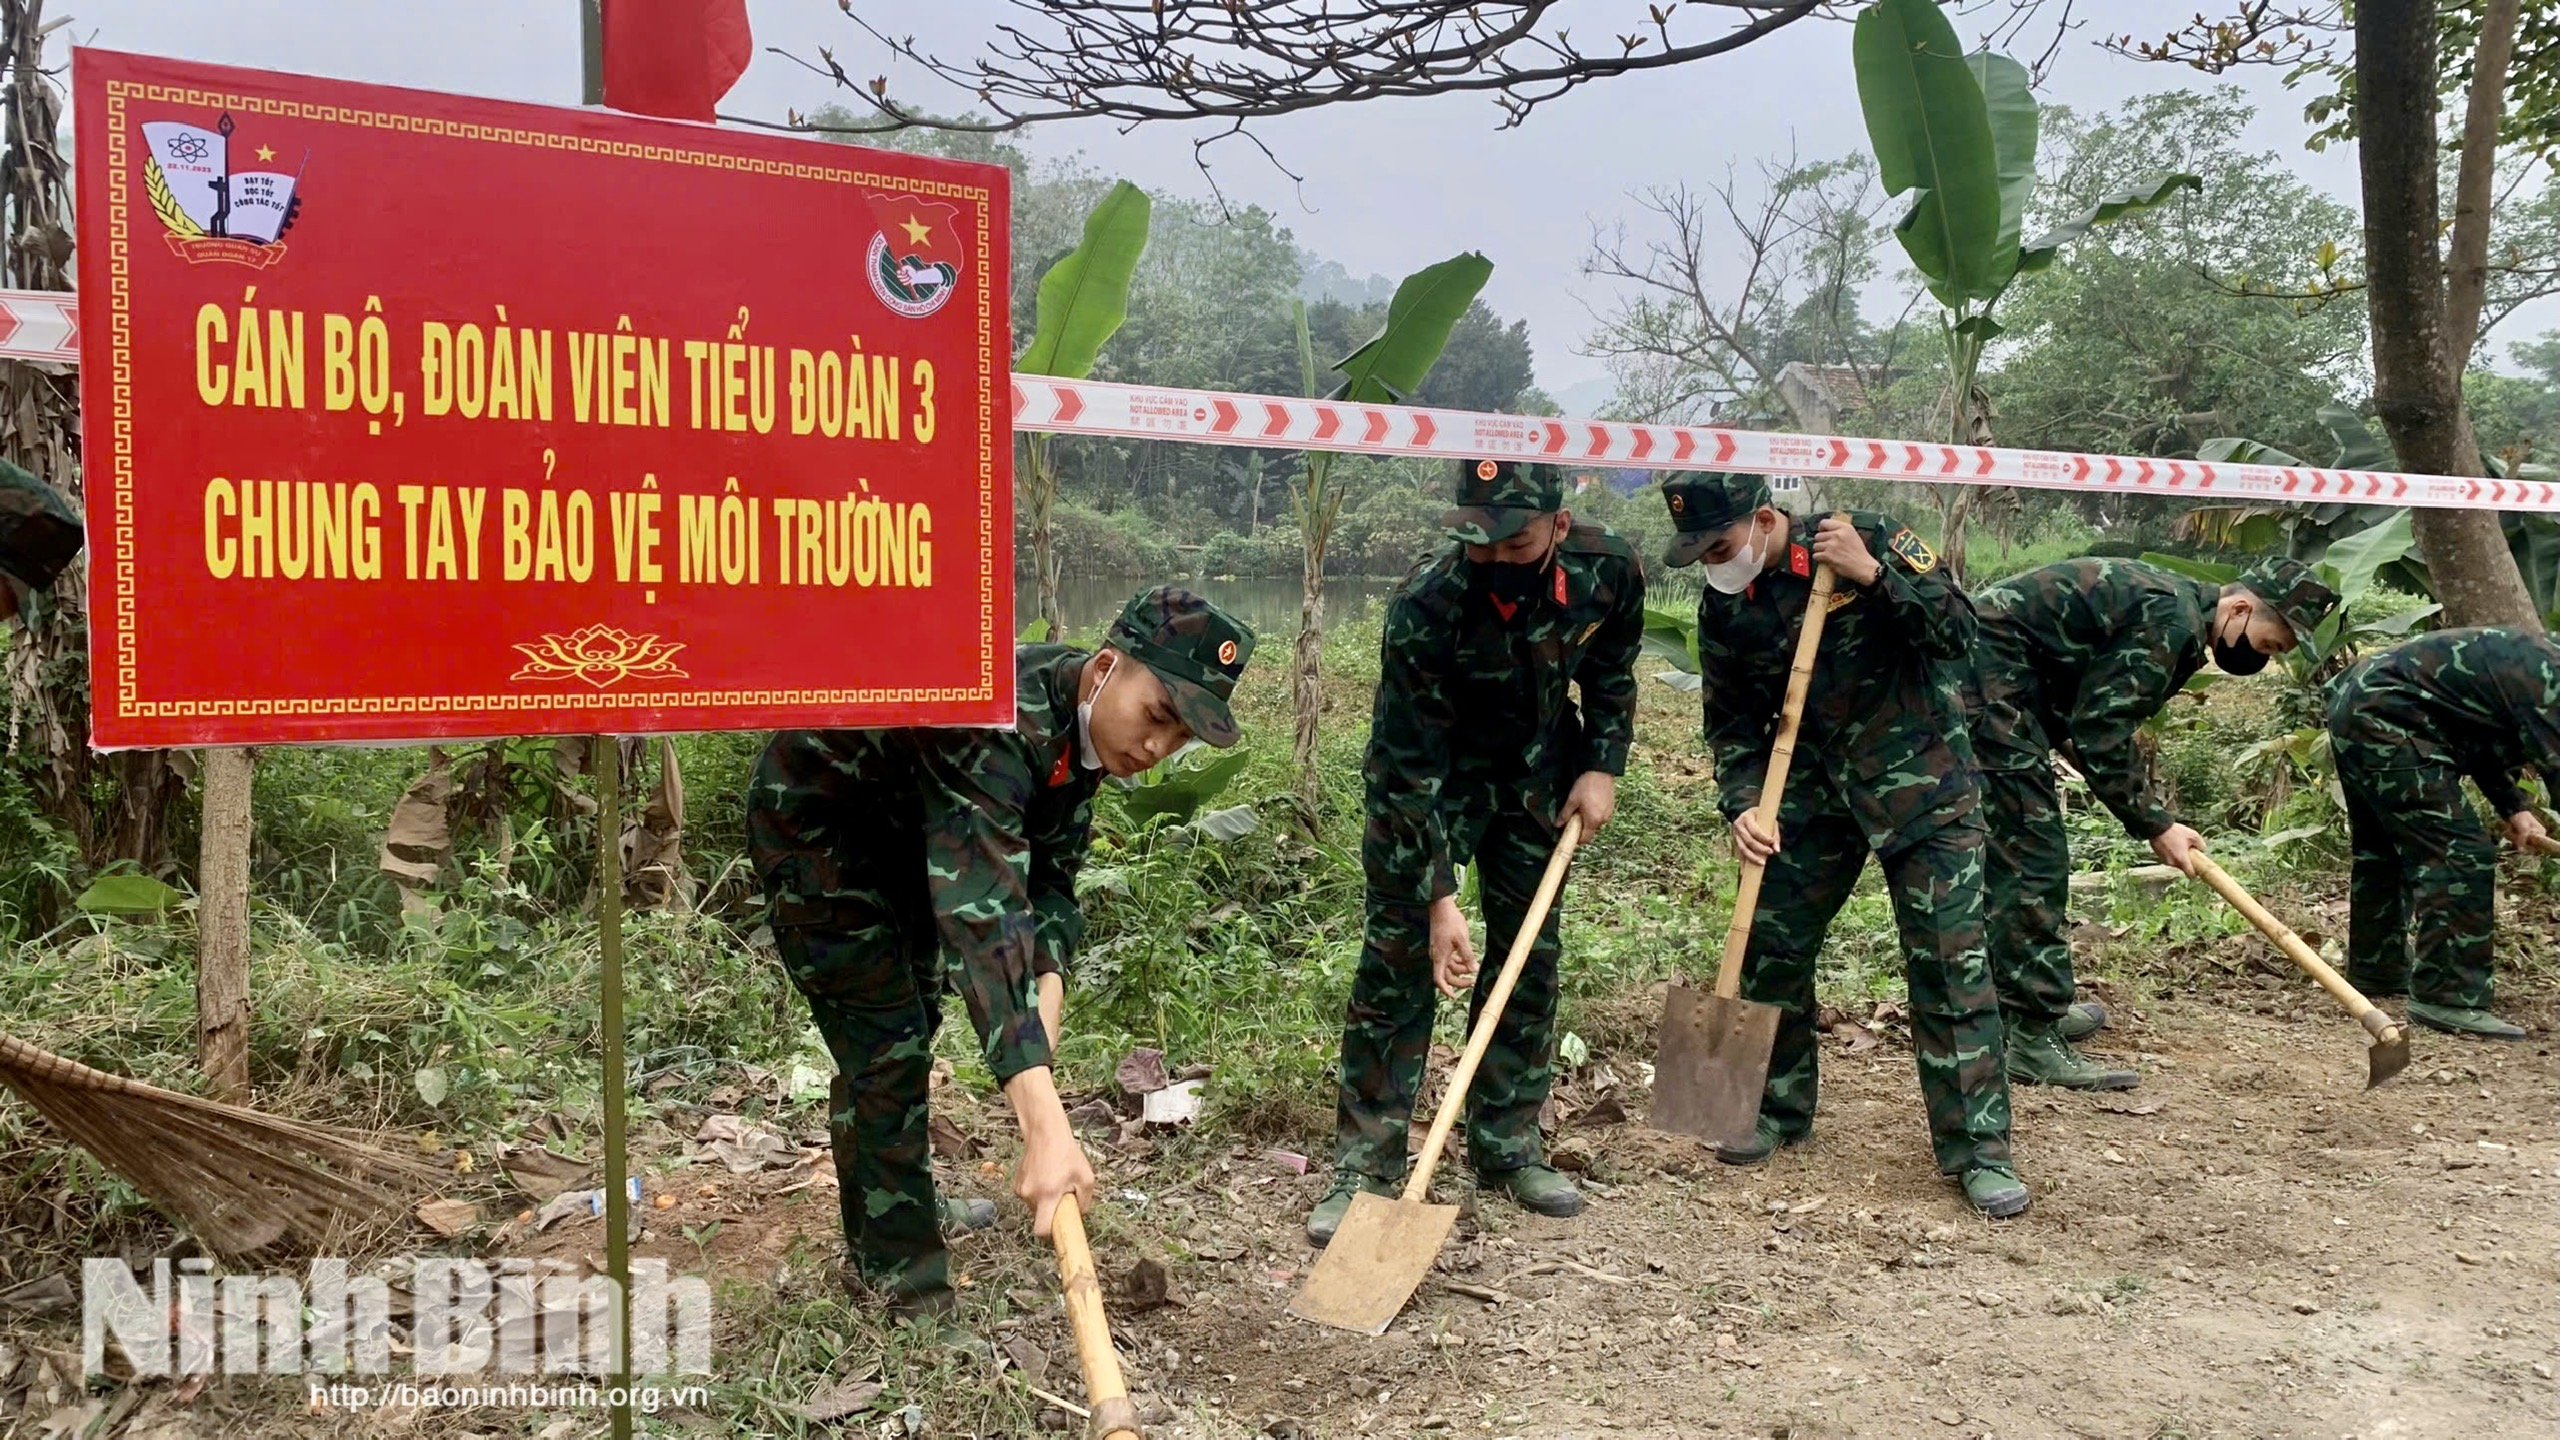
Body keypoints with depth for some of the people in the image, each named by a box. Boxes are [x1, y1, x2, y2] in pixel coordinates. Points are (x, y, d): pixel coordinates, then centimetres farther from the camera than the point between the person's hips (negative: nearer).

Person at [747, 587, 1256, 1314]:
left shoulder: (1087, 724, -15)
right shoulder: (1000, 725, -43)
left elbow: (1050, 875, -11)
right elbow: (982, 914, -54)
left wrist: (1047, 994, -30)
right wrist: (1045, 1125, -60)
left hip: (898, 828, 9)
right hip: (812, 824, -9)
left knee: (914, 1021, 23)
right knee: (883, 1043, -8)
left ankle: (906, 1204, 44)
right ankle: (891, 1261, 11)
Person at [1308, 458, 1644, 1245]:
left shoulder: (1608, 568, -20)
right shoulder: (1426, 606, -33)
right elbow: (1411, 768, -29)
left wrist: (1602, 768, -6)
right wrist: (1439, 900, -30)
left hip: (1536, 779, 4)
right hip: (1429, 781, -4)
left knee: (1531, 959, 7)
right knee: (1399, 959, -8)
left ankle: (1508, 1148, 21)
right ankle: (1364, 1166, 0)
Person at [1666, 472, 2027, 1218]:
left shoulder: (1873, 540, -13)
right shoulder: (1724, 609, -2)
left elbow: (1959, 631, -16)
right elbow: (1733, 722, 4)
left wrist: (1874, 574, -28)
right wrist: (1743, 806, -11)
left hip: (1919, 778, -4)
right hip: (1814, 786, 4)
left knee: (1949, 962, -6)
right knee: (1770, 946, 4)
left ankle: (1977, 1147, 5)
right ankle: (1780, 1109, 25)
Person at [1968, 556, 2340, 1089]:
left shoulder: (2179, 609, 15)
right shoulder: (2172, 621, -17)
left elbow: (2104, 720, 19)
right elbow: (2100, 734, -17)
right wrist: (2154, 826, -9)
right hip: (1987, 675, -11)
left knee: (2017, 852, 18)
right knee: (2034, 858, -10)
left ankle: (2031, 1008, 29)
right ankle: (2032, 1042, -8)